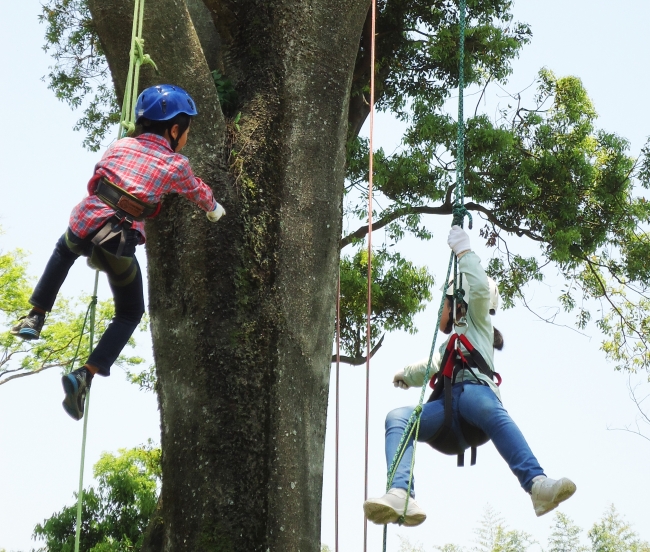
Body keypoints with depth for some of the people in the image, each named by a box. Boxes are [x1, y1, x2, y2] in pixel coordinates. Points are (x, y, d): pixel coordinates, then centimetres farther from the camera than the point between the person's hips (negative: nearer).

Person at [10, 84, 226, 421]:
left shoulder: (120, 146, 14)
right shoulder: (177, 165, 6)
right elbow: (200, 195, 24)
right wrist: (215, 211, 47)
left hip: (83, 225, 3)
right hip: (117, 247, -3)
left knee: (64, 250, 41)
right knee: (130, 315, 18)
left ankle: (34, 318, 33)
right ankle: (85, 376, 1)